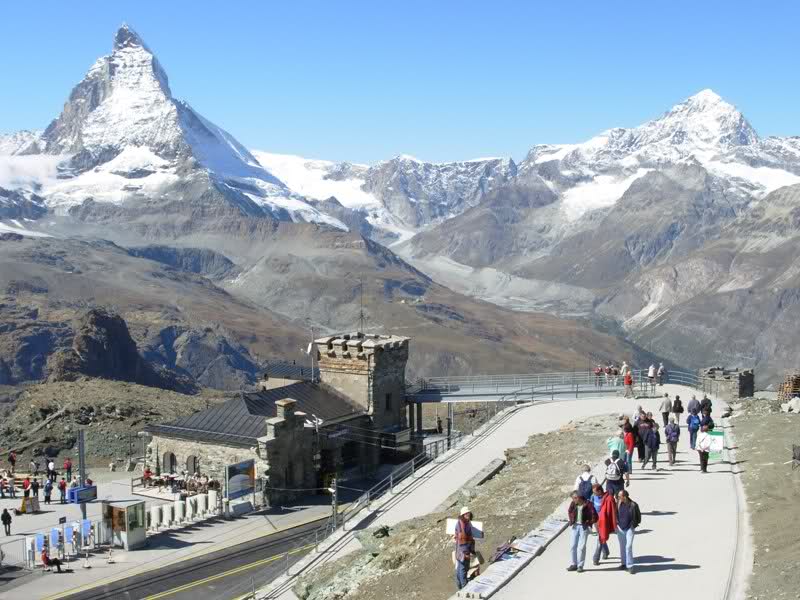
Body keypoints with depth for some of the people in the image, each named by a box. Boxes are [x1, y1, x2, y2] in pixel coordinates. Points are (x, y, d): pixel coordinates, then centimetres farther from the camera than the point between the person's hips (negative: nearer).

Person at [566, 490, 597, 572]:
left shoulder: (588, 505, -14)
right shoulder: (573, 504, 0)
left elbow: (594, 516, -13)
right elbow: (569, 512, 20)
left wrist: (589, 523, -9)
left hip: (584, 527, -5)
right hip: (575, 526, 5)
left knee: (581, 547, -1)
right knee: (572, 546, 6)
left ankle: (580, 566, 9)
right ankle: (574, 564, 16)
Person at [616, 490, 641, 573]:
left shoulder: (633, 505, -14)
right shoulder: (619, 504, -5)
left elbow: (638, 516, 0)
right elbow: (615, 514, 12)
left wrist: (634, 525, -3)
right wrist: (617, 523, 3)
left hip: (630, 529, -4)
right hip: (620, 528, 4)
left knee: (629, 547, -10)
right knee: (622, 547, 14)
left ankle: (630, 566, -4)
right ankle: (624, 563, 29)